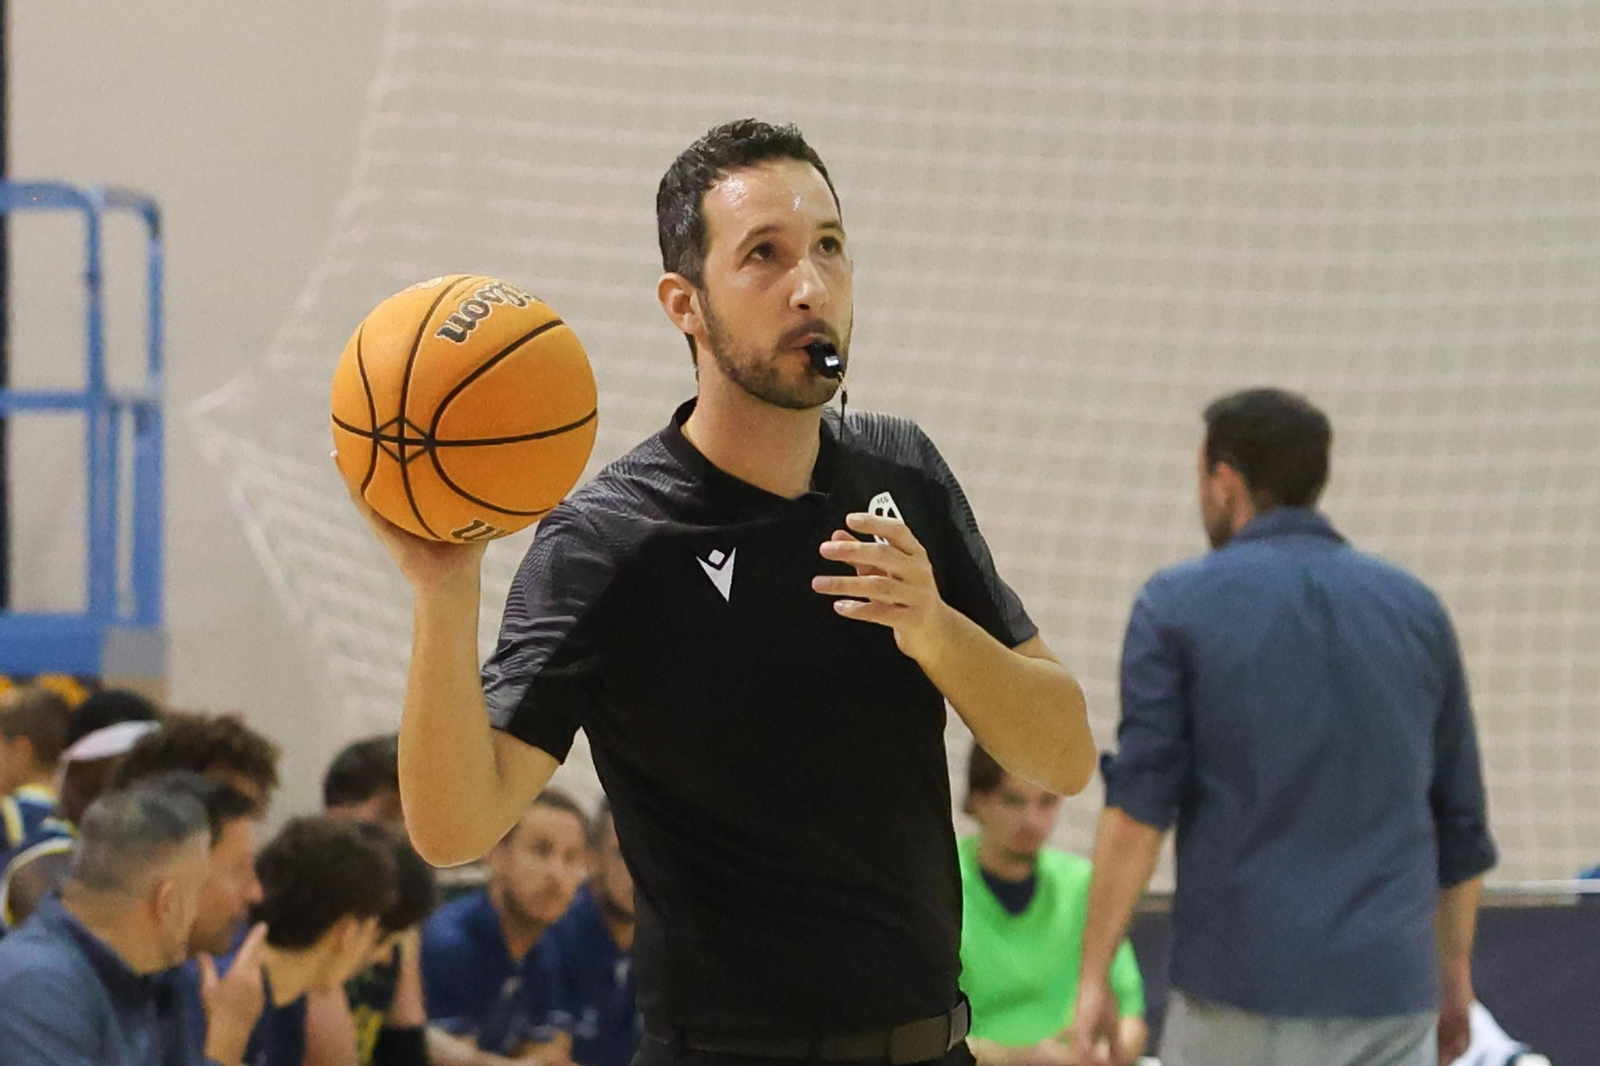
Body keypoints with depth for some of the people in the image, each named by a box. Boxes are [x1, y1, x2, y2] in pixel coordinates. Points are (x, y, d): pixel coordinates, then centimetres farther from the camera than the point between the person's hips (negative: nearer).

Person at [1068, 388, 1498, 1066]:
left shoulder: (1178, 605, 1)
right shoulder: (1414, 608, 11)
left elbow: (1139, 805, -8)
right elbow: (1461, 818, 14)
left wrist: (1094, 978, -6)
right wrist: (1455, 971, 26)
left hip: (1241, 993, -3)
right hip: (1389, 994, 3)